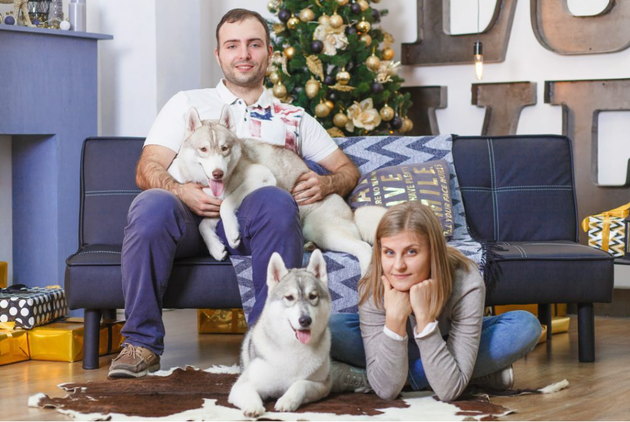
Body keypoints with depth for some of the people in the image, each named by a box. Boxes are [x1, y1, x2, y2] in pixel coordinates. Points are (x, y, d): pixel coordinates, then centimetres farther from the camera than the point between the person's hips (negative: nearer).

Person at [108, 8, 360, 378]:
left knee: (276, 201, -36)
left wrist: (327, 184, 0)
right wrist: (180, 191, -12)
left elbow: (348, 169, 26)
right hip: (193, 217, 0)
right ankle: (143, 343, -25)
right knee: (152, 205, -36)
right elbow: (148, 169, 11)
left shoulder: (292, 118, 29)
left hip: (254, 222, 0)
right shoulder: (188, 104, 24)